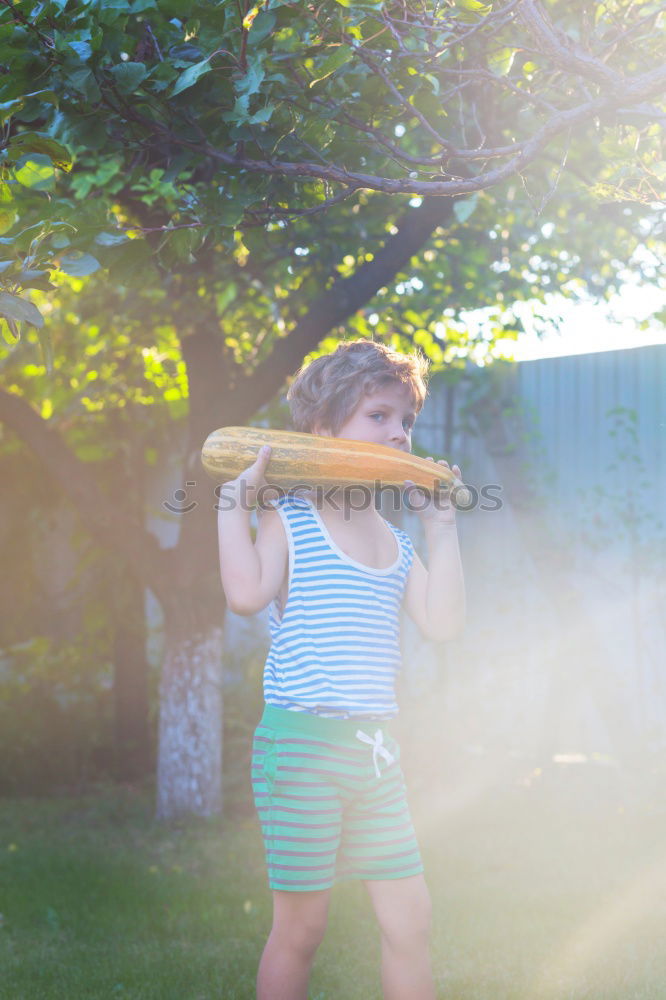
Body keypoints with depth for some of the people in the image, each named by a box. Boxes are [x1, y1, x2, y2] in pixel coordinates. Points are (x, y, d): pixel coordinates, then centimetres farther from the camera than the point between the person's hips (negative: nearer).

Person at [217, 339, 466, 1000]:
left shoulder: (395, 542, 15)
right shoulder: (289, 521, -4)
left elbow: (442, 622, 6)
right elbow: (247, 592, -21)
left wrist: (440, 527, 8)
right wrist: (235, 496, -14)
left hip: (374, 748, 6)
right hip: (301, 743, -6)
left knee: (409, 922, 5)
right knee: (300, 927, 1)